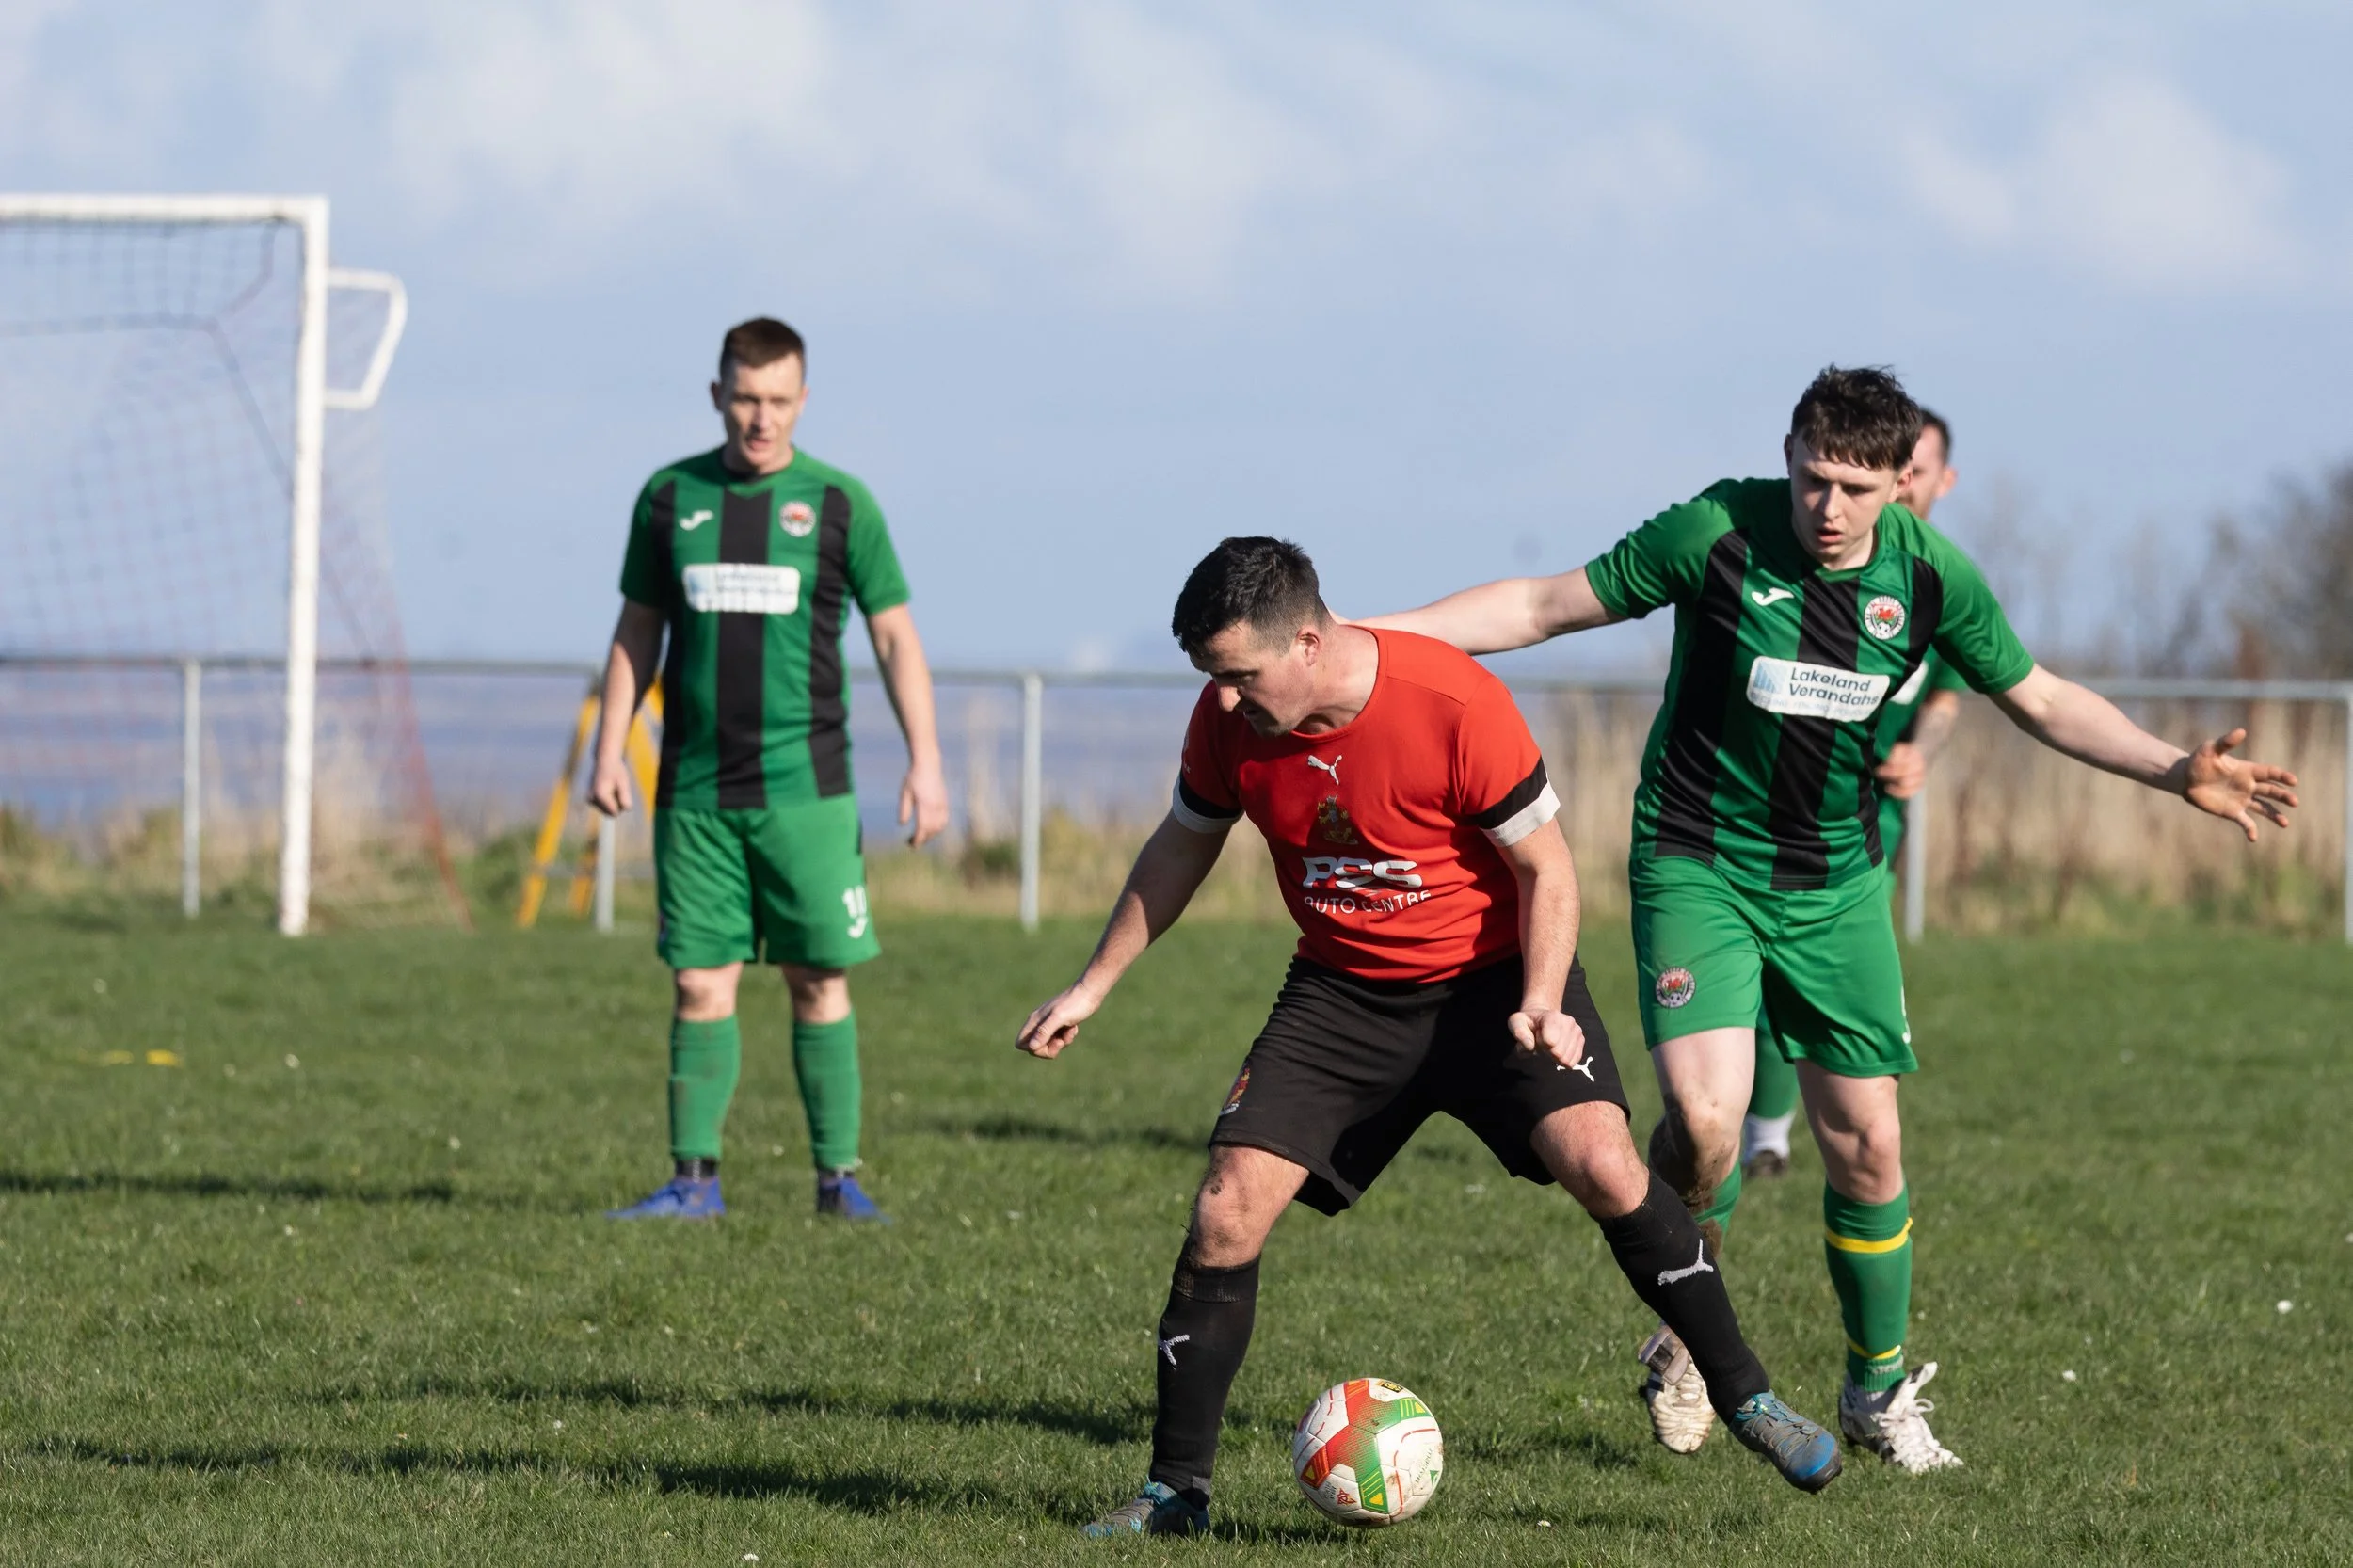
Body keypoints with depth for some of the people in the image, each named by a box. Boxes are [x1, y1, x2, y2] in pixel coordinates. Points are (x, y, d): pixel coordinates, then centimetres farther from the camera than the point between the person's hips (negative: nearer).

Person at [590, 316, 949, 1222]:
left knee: (819, 979, -2)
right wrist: (609, 751, 7)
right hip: (696, 790, 2)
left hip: (805, 789, -2)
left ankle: (838, 1176, 5)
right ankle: (693, 1181, 4)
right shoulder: (670, 498, 7)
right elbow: (638, 630, 15)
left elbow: (895, 636, 4)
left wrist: (925, 760, -3)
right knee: (700, 984, -1)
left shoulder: (837, 503, 1)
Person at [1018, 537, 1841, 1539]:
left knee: (1600, 1163, -25)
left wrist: (1540, 1003, -27)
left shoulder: (1454, 705, -24)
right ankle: (1175, 1492, 2)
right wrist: (1094, 987, 10)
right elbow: (1181, 851, 10)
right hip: (1342, 992, 4)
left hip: (1491, 974, -4)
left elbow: (1545, 866, -13)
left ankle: (1744, 1397, -6)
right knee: (1227, 1211, -10)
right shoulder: (1229, 722, -11)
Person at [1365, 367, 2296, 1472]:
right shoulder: (1716, 535, -16)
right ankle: (1687, 1334, 6)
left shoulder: (1931, 576, -7)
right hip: (1697, 870, -3)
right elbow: (1546, 607, -6)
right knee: (1703, 1119, -21)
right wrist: (1368, 631, -10)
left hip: (1835, 884, 3)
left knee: (1867, 1142, 3)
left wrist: (2174, 771, -2)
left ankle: (1878, 1389, 23)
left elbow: (2040, 699, 8)